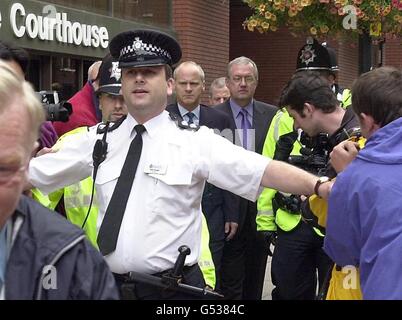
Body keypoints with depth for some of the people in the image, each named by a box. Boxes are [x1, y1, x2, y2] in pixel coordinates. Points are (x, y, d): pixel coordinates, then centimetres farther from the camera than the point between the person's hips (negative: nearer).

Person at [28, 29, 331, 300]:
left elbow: (264, 171, -15)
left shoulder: (195, 141, -5)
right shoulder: (99, 139, 5)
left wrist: (320, 186, -26)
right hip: (111, 284, 3)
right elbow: (31, 173, 9)